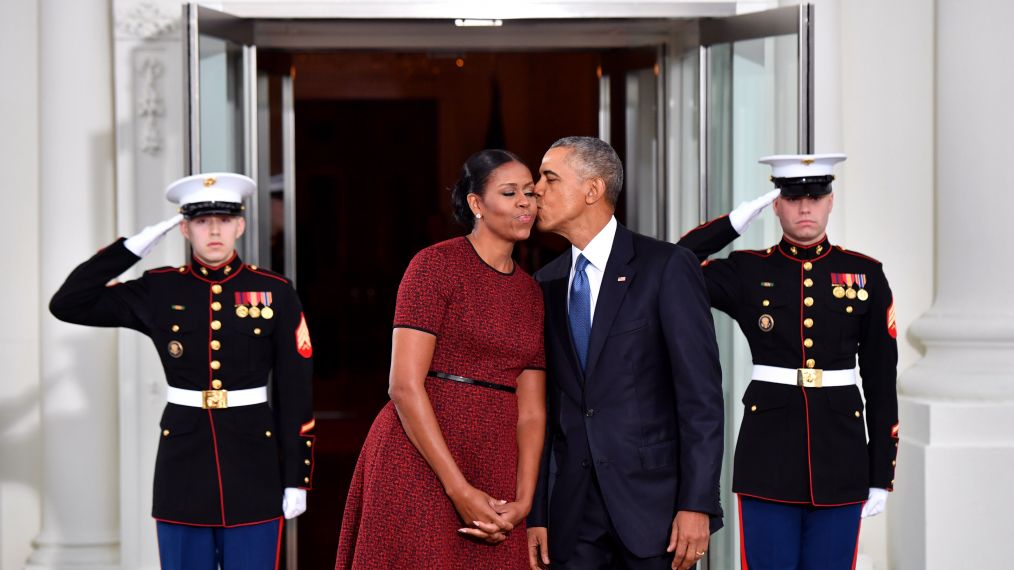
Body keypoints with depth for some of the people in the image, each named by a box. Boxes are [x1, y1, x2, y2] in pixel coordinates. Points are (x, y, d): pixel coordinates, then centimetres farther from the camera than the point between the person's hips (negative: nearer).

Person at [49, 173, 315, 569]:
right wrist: (133, 247, -6)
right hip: (183, 465, 1)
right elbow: (66, 305, -2)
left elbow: (294, 392, 1)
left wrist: (296, 478, -2)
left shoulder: (275, 293, 0)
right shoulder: (158, 291, 3)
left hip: (253, 466, -1)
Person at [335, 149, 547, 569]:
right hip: (419, 466, -6)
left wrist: (523, 502, -6)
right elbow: (405, 385, -12)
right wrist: (459, 490, -16)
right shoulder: (436, 265, -5)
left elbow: (531, 411, 9)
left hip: (494, 476, 6)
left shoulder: (531, 292, 14)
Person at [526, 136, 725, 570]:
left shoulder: (666, 267, -5)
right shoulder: (546, 285, 11)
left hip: (653, 497, -4)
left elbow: (701, 392, -9)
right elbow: (544, 405, 12)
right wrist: (535, 514, 7)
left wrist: (698, 504, -15)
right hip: (574, 509, 5)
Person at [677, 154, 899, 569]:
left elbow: (881, 381, 5)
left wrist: (882, 474, 2)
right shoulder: (747, 273, 3)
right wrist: (735, 222, -7)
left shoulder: (865, 275, 4)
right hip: (769, 452, -1)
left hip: (839, 453, 1)